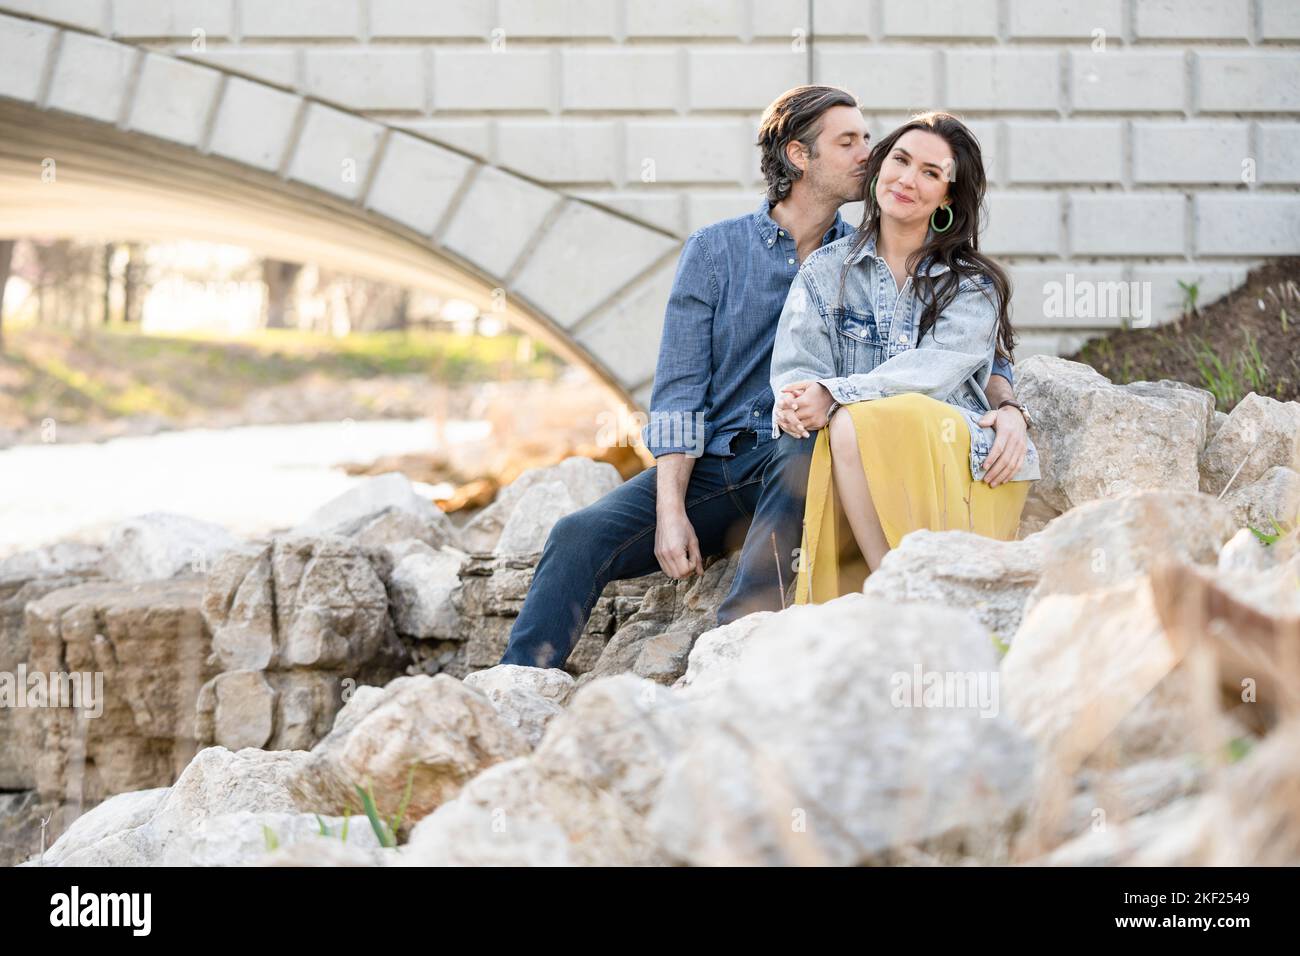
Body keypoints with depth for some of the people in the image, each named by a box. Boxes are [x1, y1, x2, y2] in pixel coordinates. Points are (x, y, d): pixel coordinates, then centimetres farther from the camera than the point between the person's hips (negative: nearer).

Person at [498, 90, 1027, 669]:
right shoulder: (715, 250, 7)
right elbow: (679, 387, 1)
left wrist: (1005, 405, -12)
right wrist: (670, 510, -12)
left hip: (797, 477, -1)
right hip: (711, 465, 1)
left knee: (807, 446, -37)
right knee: (580, 535, -22)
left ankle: (736, 635, -40)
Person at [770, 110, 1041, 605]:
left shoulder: (974, 284, 10)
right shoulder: (825, 271, 16)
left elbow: (938, 368, -9)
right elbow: (794, 371, 3)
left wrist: (835, 394, -24)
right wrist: (795, 402, -23)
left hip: (957, 462, -2)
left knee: (857, 423, -32)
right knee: (845, 425, -33)